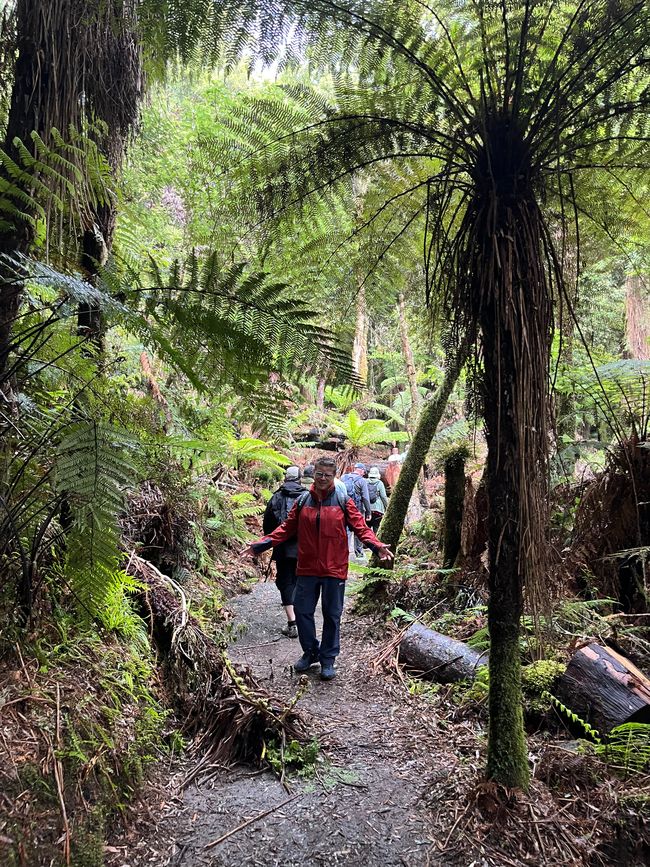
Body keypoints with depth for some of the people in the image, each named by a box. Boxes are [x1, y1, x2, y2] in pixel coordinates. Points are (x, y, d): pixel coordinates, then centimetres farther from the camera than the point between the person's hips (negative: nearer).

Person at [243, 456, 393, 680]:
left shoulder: (343, 501, -3)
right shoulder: (303, 501, 3)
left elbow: (360, 527, -4)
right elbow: (287, 528, 8)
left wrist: (376, 546, -20)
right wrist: (262, 544, 0)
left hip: (334, 569, -2)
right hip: (307, 568, 3)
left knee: (332, 615, 8)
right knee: (302, 610, 9)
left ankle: (328, 659, 24)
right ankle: (310, 652, 31)